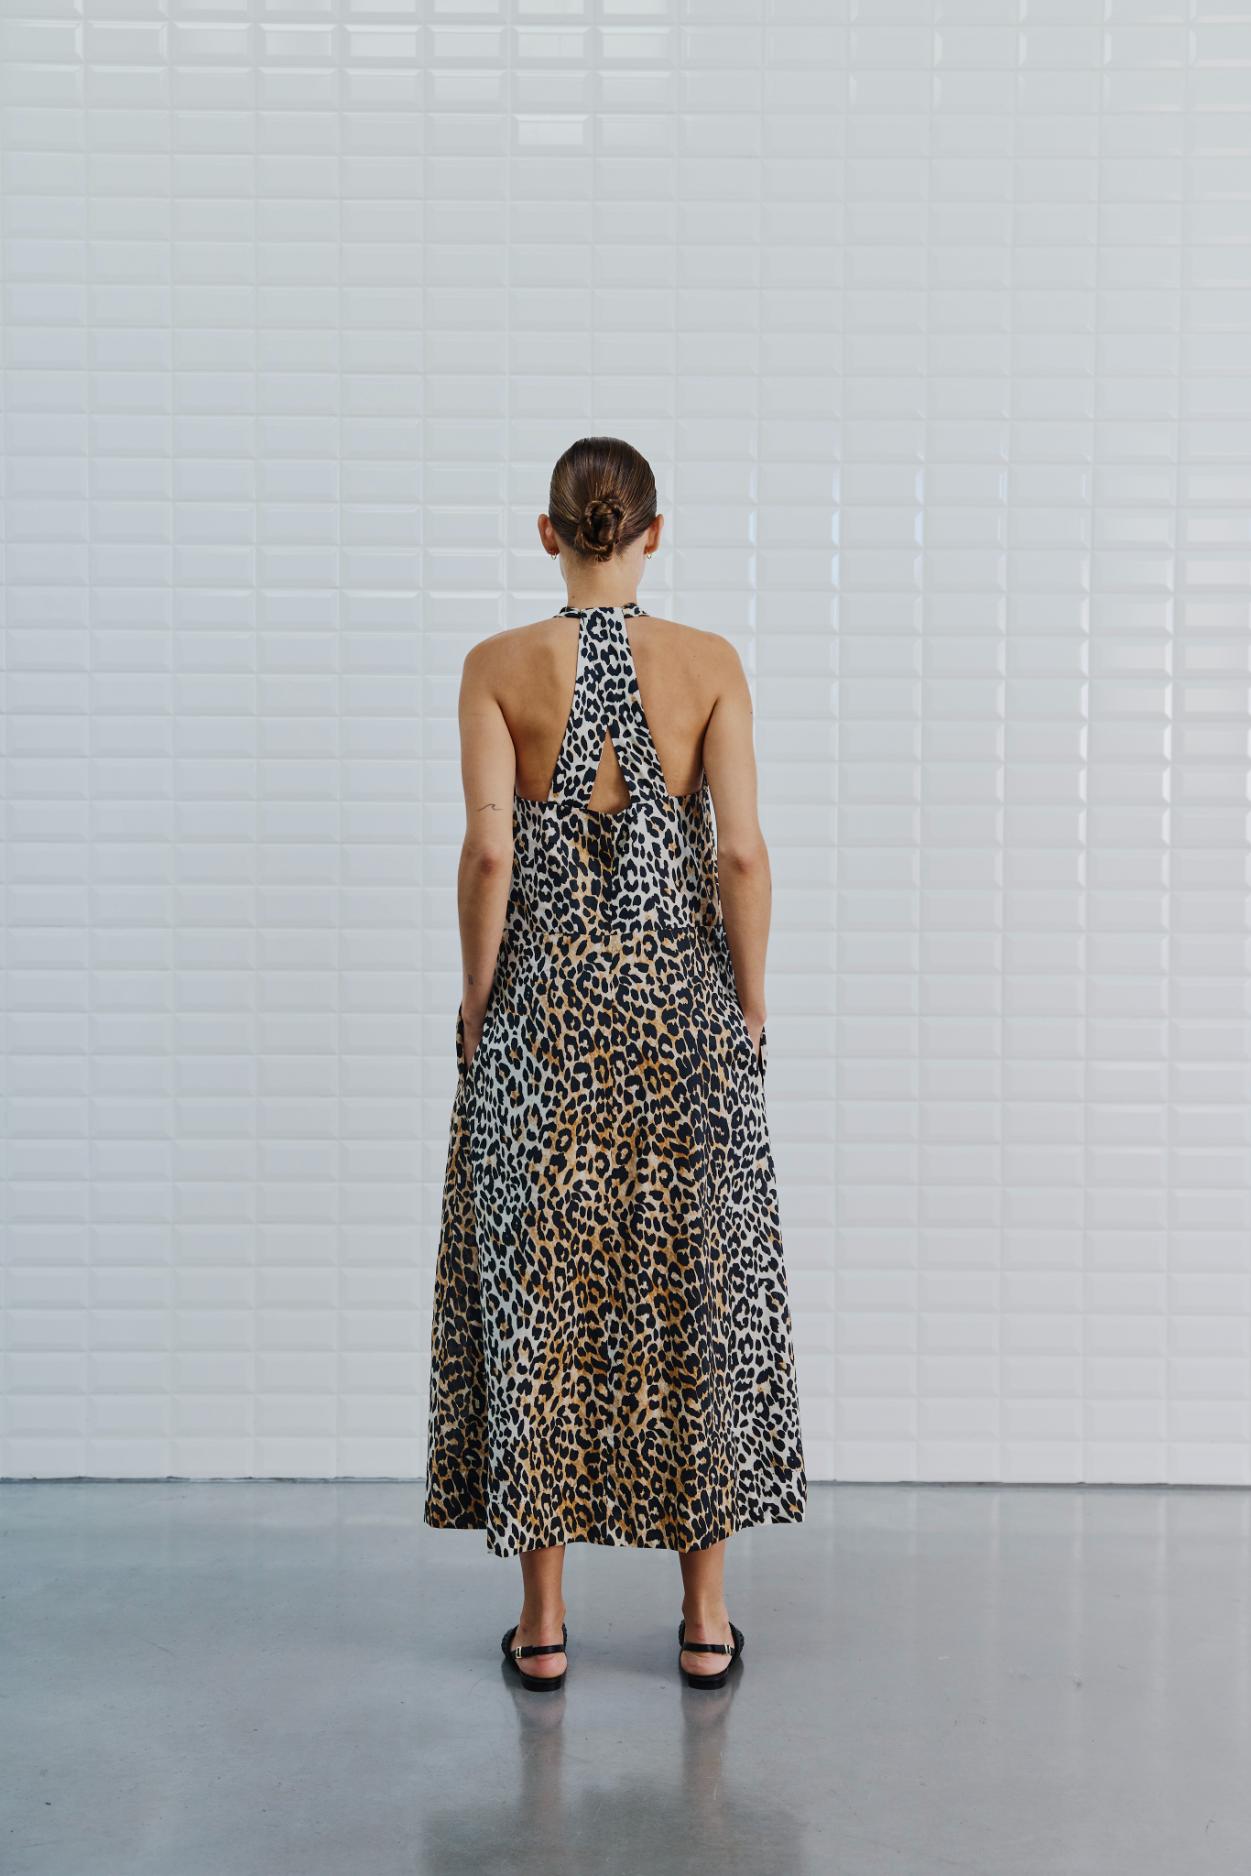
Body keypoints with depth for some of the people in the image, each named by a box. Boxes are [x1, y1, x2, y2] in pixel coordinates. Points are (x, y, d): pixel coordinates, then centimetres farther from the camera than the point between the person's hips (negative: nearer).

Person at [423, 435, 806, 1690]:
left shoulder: (500, 667, -4)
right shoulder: (708, 663, -2)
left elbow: (490, 852, -10)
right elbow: (742, 851, -6)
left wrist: (479, 995, 2)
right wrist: (749, 1002, 4)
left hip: (543, 1005, 0)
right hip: (682, 1000, 1)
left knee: (537, 1292, 8)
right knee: (698, 1290, 9)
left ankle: (542, 1621, 15)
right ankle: (706, 1619, 17)